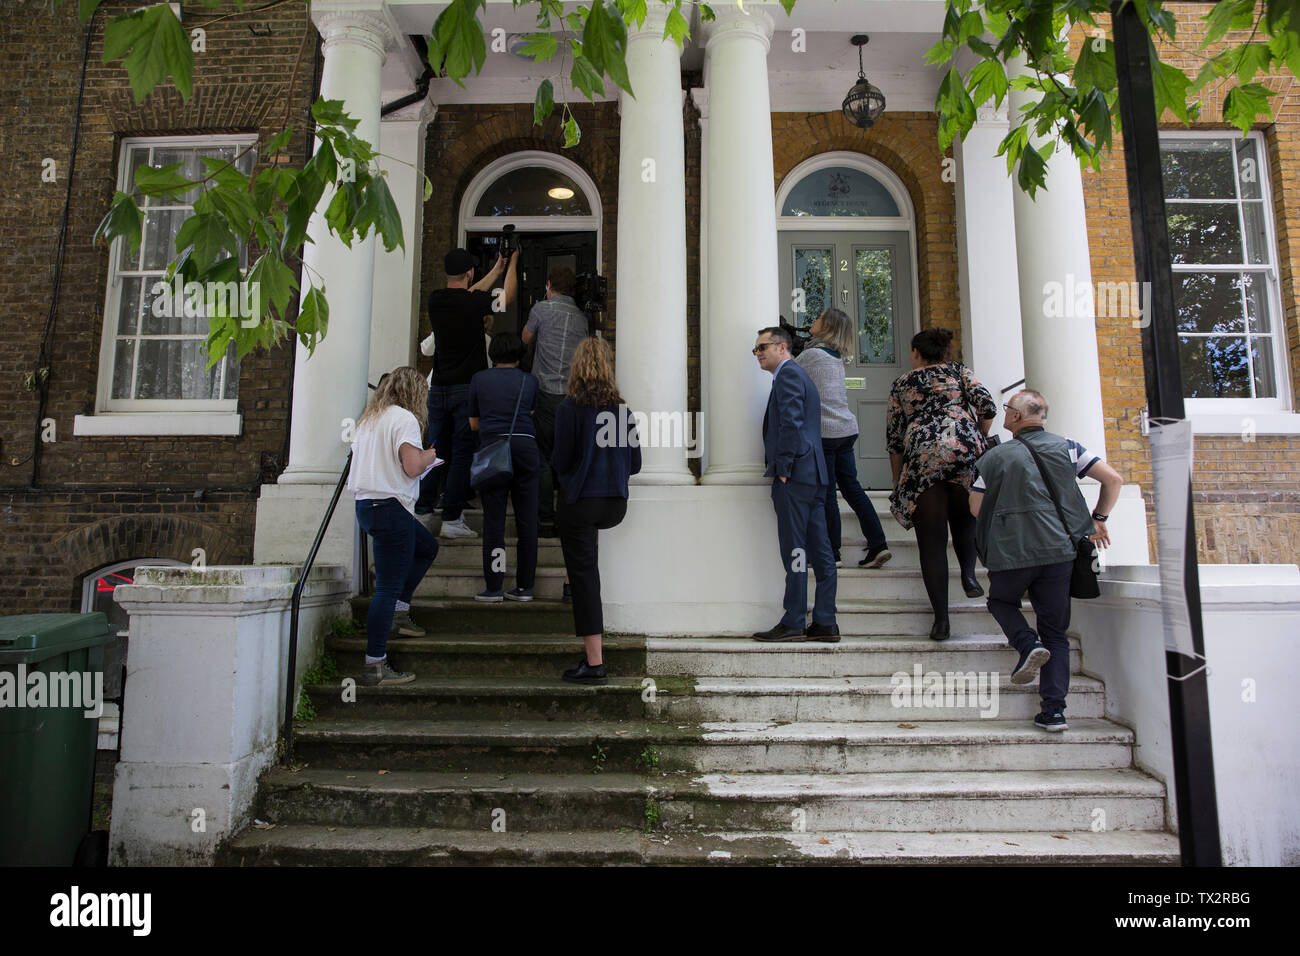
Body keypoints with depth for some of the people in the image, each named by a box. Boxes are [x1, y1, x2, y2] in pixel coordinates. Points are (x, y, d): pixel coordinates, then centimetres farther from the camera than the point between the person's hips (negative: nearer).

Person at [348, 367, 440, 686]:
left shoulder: (369, 419, 16)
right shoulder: (405, 418, -10)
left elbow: (359, 461, 20)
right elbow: (412, 467, -20)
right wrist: (430, 456, 2)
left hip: (366, 504, 9)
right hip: (391, 507, -9)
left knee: (428, 547, 27)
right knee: (388, 587, -6)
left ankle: (399, 610, 23)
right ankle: (374, 666, -4)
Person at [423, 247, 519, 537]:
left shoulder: (435, 300, 6)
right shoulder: (474, 303, -10)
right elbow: (507, 296, 7)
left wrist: (498, 266, 32)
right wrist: (512, 261, 21)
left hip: (438, 388, 6)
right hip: (467, 389, -5)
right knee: (462, 454, -1)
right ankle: (451, 519, -1)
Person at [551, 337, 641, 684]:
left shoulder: (569, 408, -10)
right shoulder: (622, 409, 3)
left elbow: (561, 461, -10)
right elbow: (635, 464, 6)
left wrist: (554, 464, 13)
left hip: (579, 502, -5)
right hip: (615, 504, 5)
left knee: (584, 577, 0)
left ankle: (594, 664, 2)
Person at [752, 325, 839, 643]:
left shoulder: (788, 374, -5)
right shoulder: (800, 375, 26)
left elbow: (792, 423, -17)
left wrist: (783, 469, -16)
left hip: (794, 475, -10)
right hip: (814, 475, 10)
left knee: (794, 551, -7)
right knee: (819, 550, 6)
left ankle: (793, 624, -3)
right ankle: (825, 623, 9)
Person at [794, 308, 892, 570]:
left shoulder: (812, 354, -10)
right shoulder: (836, 357, 14)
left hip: (825, 431, -8)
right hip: (847, 429, 8)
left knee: (826, 492, -1)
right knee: (851, 486, 10)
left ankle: (831, 554, 6)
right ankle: (878, 544, 8)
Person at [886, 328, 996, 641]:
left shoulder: (902, 383, 20)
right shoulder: (959, 371, 18)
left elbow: (893, 436, 17)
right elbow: (987, 407, 3)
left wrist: (897, 478, 24)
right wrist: (978, 439, 20)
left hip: (923, 457, 0)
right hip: (964, 449, 1)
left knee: (932, 539, 1)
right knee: (964, 519, 24)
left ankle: (941, 617, -2)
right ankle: (968, 574, 1)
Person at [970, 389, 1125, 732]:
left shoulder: (994, 457, 0)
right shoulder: (1066, 447, 6)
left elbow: (976, 508, 5)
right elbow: (1113, 479, 3)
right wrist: (1098, 519, 15)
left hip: (1010, 553, -2)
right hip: (1059, 551, 2)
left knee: (1001, 601, 26)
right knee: (1056, 632, 11)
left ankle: (1028, 643, -2)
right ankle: (1054, 710, 4)